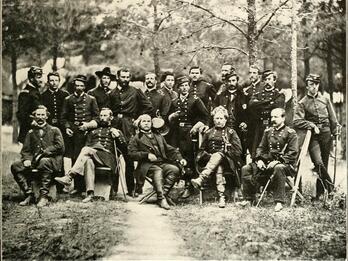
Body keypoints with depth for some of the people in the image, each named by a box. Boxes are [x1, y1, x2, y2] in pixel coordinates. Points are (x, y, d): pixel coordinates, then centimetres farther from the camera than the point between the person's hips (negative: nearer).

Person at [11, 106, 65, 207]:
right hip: (34, 161, 4)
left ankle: (44, 197, -35)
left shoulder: (54, 130, 13)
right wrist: (27, 159, -8)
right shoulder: (31, 133, 22)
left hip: (52, 160, -4)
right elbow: (25, 150, 15)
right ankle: (29, 195, -17)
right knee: (15, 166, -21)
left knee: (44, 162, -40)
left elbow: (60, 146, -1)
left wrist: (44, 153, -12)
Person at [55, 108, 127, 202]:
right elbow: (87, 145, 19)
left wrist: (118, 137, 2)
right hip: (91, 155, 2)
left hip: (108, 158, -2)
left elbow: (125, 150, 15)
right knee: (88, 161, -37)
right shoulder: (93, 131, 32)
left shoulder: (116, 131, 25)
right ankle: (90, 193, -47)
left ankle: (69, 176, -40)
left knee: (87, 150, -31)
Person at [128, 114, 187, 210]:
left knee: (175, 169, -26)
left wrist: (179, 158, 9)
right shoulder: (136, 138, 15)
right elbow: (132, 153, 1)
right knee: (158, 171, -37)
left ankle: (164, 193, -28)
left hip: (162, 162, 5)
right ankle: (161, 198, -39)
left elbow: (170, 149, 26)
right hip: (147, 165, -5)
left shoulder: (158, 137, 30)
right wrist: (147, 155, -13)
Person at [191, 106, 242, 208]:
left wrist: (225, 153, -8)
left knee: (218, 156, -37)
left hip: (228, 161, -2)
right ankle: (221, 196, -50)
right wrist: (208, 156, -3)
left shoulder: (231, 132, 13)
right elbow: (201, 151, 18)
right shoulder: (208, 133, 20)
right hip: (211, 160, 2)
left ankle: (200, 180, -56)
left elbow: (238, 151, 5)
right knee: (219, 167, -36)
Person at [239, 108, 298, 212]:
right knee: (246, 169, -9)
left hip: (285, 164, -6)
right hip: (267, 162, 6)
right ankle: (249, 199, 0)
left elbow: (293, 153, -11)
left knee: (278, 168, -42)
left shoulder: (290, 133, -3)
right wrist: (259, 159, -3)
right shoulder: (268, 131, 15)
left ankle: (279, 202, -34)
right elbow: (261, 148, 17)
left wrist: (278, 161, -22)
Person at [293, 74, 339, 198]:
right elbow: (297, 122, -7)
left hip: (326, 134, 3)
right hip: (313, 136, -3)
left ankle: (320, 193, 14)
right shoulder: (302, 103, 2)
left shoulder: (325, 100, 12)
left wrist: (335, 132, 7)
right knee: (318, 163, -20)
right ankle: (331, 188, -7)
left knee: (324, 164, 4)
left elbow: (333, 119, 15)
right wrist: (312, 125, -13)